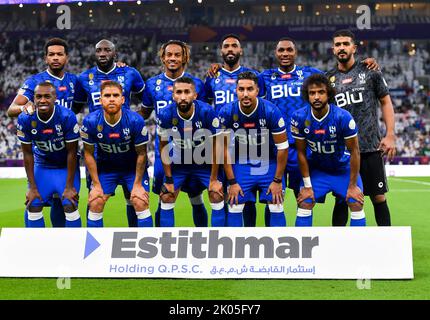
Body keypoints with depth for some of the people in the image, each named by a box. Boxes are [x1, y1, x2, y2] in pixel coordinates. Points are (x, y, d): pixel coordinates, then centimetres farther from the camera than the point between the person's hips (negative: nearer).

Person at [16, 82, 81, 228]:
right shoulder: (25, 119, -18)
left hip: (66, 165, -3)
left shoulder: (67, 117, -26)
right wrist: (32, 187, -9)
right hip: (42, 165, 3)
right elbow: (27, 154, -9)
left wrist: (69, 187, -16)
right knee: (33, 206, -4)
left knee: (70, 205, -13)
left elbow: (72, 152, -17)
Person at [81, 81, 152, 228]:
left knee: (141, 203, -12)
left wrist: (137, 184, -11)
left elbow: (141, 154, -13)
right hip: (105, 167, 2)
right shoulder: (90, 122, -21)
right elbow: (89, 154, -8)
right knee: (95, 204, -6)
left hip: (133, 167, -1)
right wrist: (96, 185, -8)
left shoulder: (135, 121, -25)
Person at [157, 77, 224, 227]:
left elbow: (215, 146, -17)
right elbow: (164, 147, -9)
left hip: (205, 162, -1)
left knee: (217, 197, -9)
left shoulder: (207, 112, -28)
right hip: (179, 162, 1)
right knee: (166, 198, -2)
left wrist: (214, 179, -13)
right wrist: (169, 179, -8)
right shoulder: (165, 115, -23)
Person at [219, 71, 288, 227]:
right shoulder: (227, 112, -18)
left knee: (276, 207, -4)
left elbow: (282, 147, -13)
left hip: (269, 162, -1)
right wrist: (232, 182, -9)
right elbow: (224, 148, -9)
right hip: (241, 162, 1)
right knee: (234, 207, -1)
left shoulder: (271, 111, -23)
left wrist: (278, 180, -11)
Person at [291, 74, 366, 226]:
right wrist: (307, 185, -8)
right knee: (304, 204, -8)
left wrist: (352, 185, -13)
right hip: (316, 169, 1)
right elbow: (301, 153, -9)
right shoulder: (299, 117, -20)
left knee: (356, 204, -10)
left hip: (343, 167, -1)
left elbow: (354, 152, -17)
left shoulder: (343, 117, -27)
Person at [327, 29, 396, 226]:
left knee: (379, 197, 2)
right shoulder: (328, 79, 9)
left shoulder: (369, 72, 4)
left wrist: (390, 135, -3)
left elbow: (385, 103, 6)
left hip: (371, 146, -1)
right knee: (342, 199, 5)